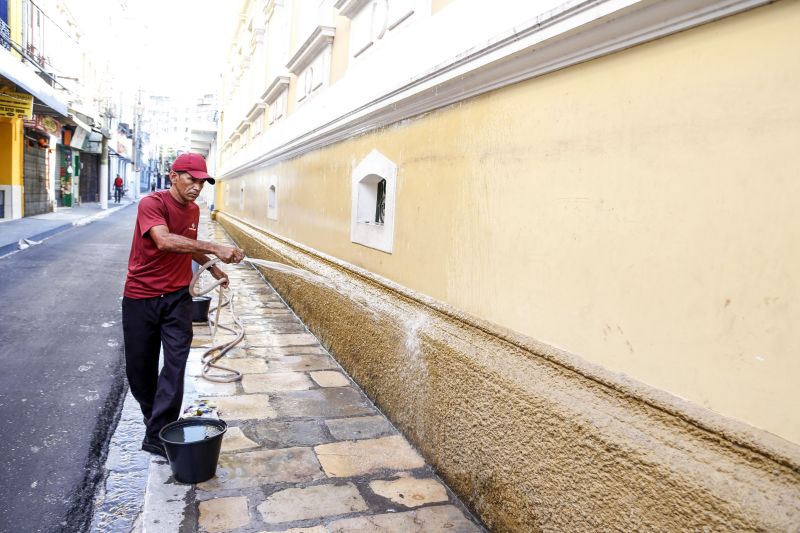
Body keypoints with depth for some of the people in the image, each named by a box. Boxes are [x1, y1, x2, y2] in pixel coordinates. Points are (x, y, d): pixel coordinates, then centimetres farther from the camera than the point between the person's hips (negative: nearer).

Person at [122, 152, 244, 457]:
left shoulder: (194, 210, 5)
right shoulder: (152, 204, -17)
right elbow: (164, 240, -36)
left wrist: (211, 268, 13)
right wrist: (214, 248, -42)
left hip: (177, 297, 4)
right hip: (141, 298, -4)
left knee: (176, 362, -7)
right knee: (139, 367, 9)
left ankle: (157, 437, -2)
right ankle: (154, 418, 35)